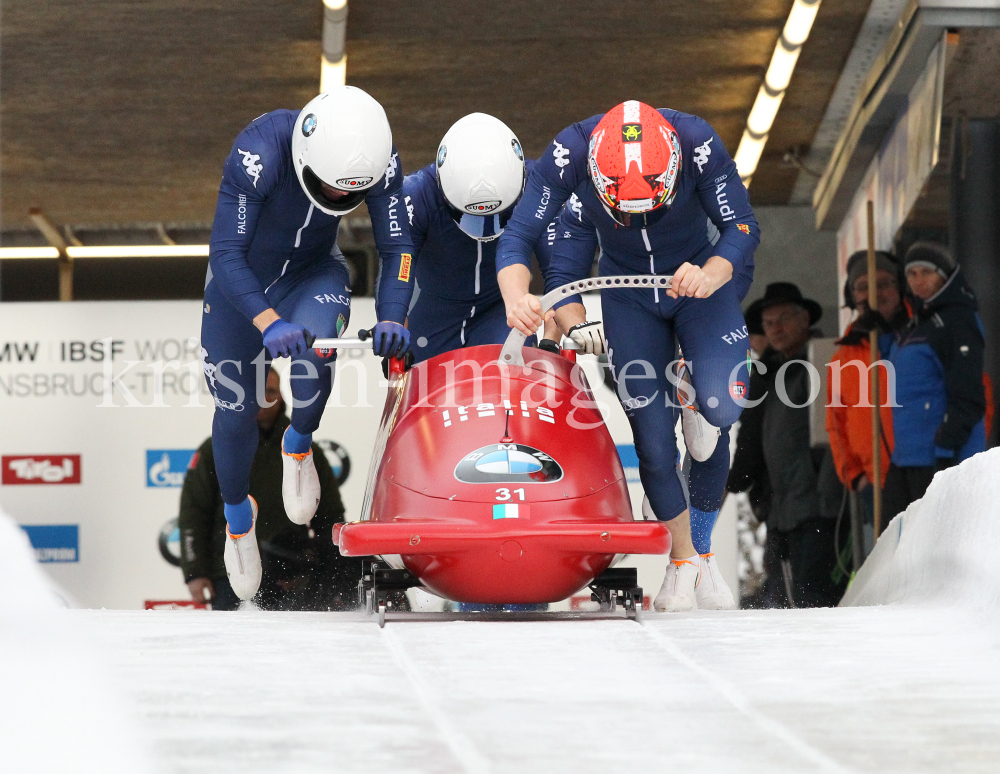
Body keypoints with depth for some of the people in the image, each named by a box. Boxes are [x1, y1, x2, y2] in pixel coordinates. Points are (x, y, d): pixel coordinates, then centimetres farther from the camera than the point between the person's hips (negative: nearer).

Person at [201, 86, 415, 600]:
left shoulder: (379, 159, -25)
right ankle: (237, 514, 34)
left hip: (314, 274, 1)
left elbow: (397, 249, -16)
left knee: (314, 347, -32)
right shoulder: (259, 154, -36)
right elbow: (226, 253, -34)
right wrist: (268, 322, -48)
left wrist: (391, 319, -33)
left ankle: (299, 445, -1)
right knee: (235, 410, 3)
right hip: (240, 279, -1)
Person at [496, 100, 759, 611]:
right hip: (628, 294, 1)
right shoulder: (569, 154, -29)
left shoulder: (698, 144, -30)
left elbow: (743, 229, -20)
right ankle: (684, 560, 15)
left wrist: (712, 276, -41)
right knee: (651, 435, -5)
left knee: (721, 409, -22)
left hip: (701, 280, -1)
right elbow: (517, 236, -25)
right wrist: (516, 296, -45)